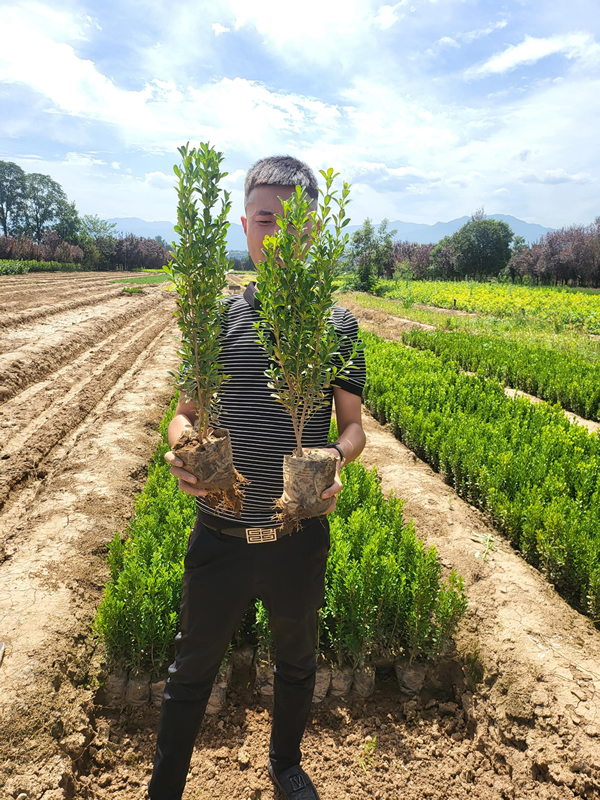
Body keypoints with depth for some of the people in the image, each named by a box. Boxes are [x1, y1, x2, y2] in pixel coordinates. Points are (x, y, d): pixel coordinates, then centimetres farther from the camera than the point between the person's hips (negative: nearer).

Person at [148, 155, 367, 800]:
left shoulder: (336, 323, -3)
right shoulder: (216, 317, -1)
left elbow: (353, 427, 1)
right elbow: (185, 413, 4)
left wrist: (337, 457, -21)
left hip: (299, 539, 1)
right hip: (218, 536, 0)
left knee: (296, 663, 24)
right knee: (191, 672, 18)